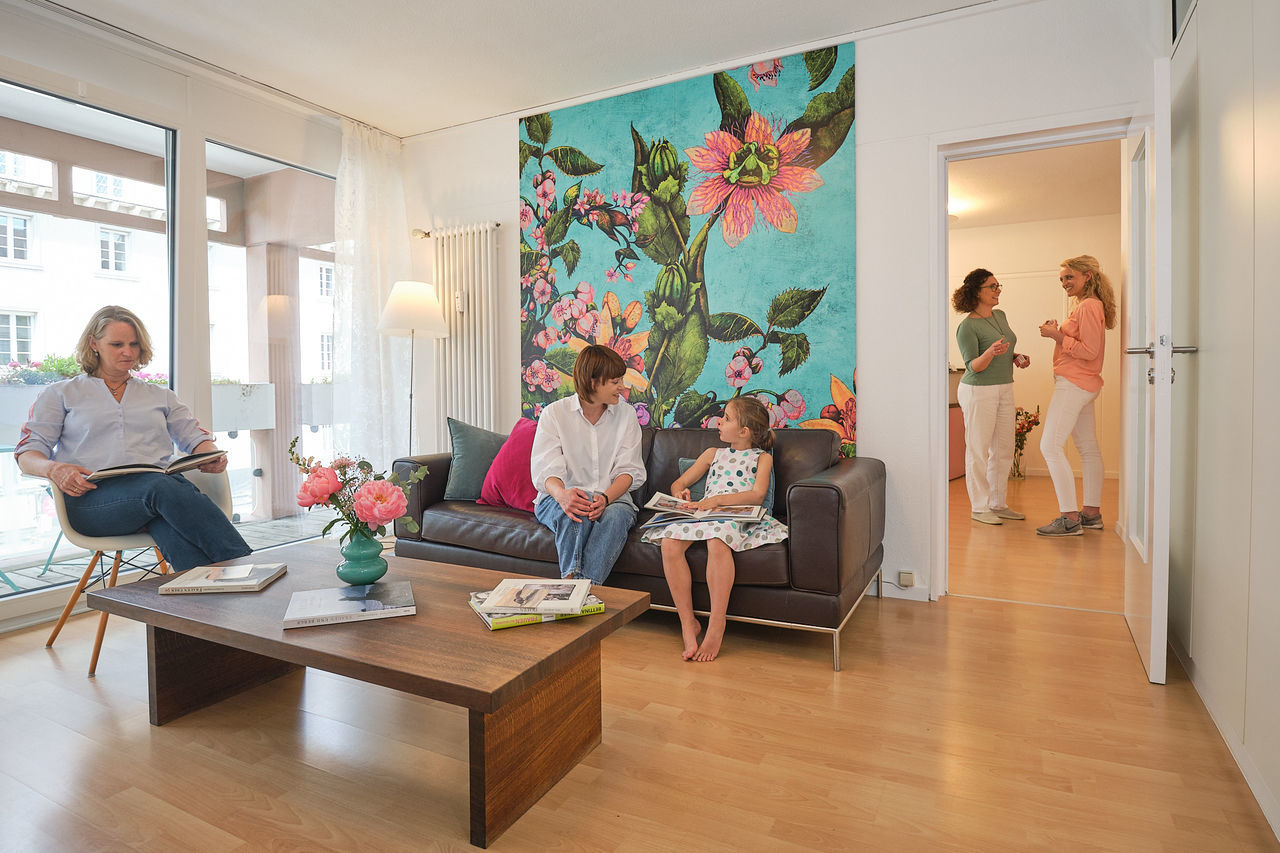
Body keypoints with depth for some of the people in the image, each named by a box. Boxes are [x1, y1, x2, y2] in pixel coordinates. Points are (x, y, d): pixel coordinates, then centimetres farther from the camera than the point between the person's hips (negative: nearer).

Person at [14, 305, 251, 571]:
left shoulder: (161, 396, 29)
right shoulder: (61, 394, 22)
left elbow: (195, 436, 21)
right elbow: (27, 453, 14)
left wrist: (213, 456, -5)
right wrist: (54, 469, -11)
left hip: (161, 484, 2)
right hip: (92, 495, -2)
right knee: (163, 487, -39)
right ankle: (241, 566, -52)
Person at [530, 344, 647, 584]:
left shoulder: (626, 415, 5)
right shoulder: (554, 413, -1)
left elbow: (629, 470, -2)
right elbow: (545, 469, -11)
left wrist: (605, 498, -24)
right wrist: (562, 494, -35)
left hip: (612, 498, 1)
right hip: (558, 499, -1)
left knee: (616, 514, -33)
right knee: (574, 514, -36)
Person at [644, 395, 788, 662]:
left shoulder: (762, 457, 19)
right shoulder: (713, 454, 32)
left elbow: (758, 495, 0)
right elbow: (678, 483, 30)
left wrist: (717, 499, -15)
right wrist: (680, 493, 4)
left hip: (736, 517, -4)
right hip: (702, 513, 4)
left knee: (717, 542, -40)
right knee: (670, 542, -29)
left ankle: (716, 626, -30)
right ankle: (688, 623, -20)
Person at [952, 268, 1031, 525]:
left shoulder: (1000, 316, 11)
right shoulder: (967, 326, -13)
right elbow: (973, 366, -16)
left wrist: (1016, 358, 6)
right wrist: (990, 352, -34)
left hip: (1004, 390, 8)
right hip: (979, 391, -8)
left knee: (1004, 450, 11)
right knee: (978, 451, -2)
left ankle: (998, 504, 22)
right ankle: (979, 507, 7)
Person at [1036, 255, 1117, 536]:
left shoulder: (1089, 306, -13)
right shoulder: (1087, 305, 18)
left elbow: (1089, 351, -19)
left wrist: (1057, 335, -15)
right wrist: (1056, 332, 8)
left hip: (1074, 384, -11)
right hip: (1083, 386, 11)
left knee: (1051, 446, -12)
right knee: (1088, 449, 13)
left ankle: (1070, 519, -12)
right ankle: (1092, 513, 21)